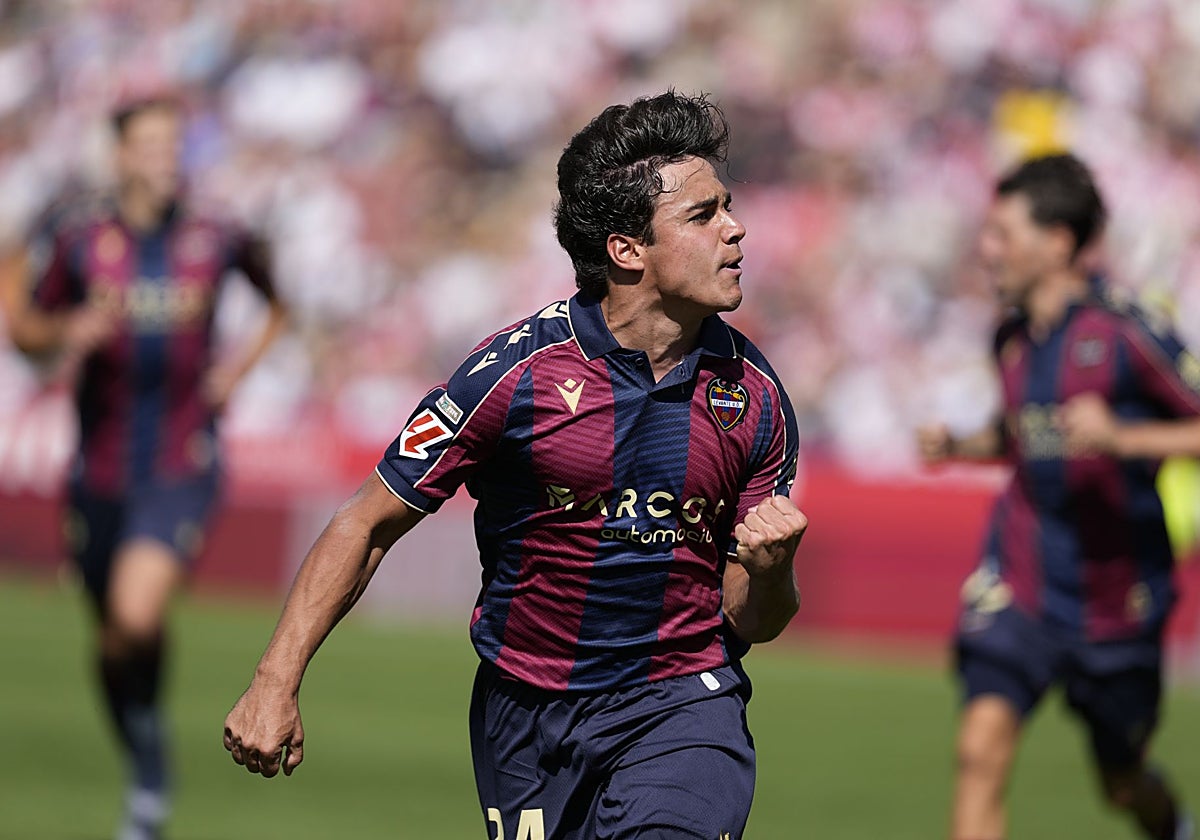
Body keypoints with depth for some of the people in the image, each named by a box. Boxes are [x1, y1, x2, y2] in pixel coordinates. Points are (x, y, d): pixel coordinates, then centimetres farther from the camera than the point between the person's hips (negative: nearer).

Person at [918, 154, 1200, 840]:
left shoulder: (1123, 331, -15)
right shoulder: (1012, 335, 5)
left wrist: (1121, 437, -29)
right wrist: (959, 447, 4)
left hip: (1115, 596, -4)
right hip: (1020, 586, 4)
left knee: (1125, 784, 15)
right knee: (983, 745, -20)